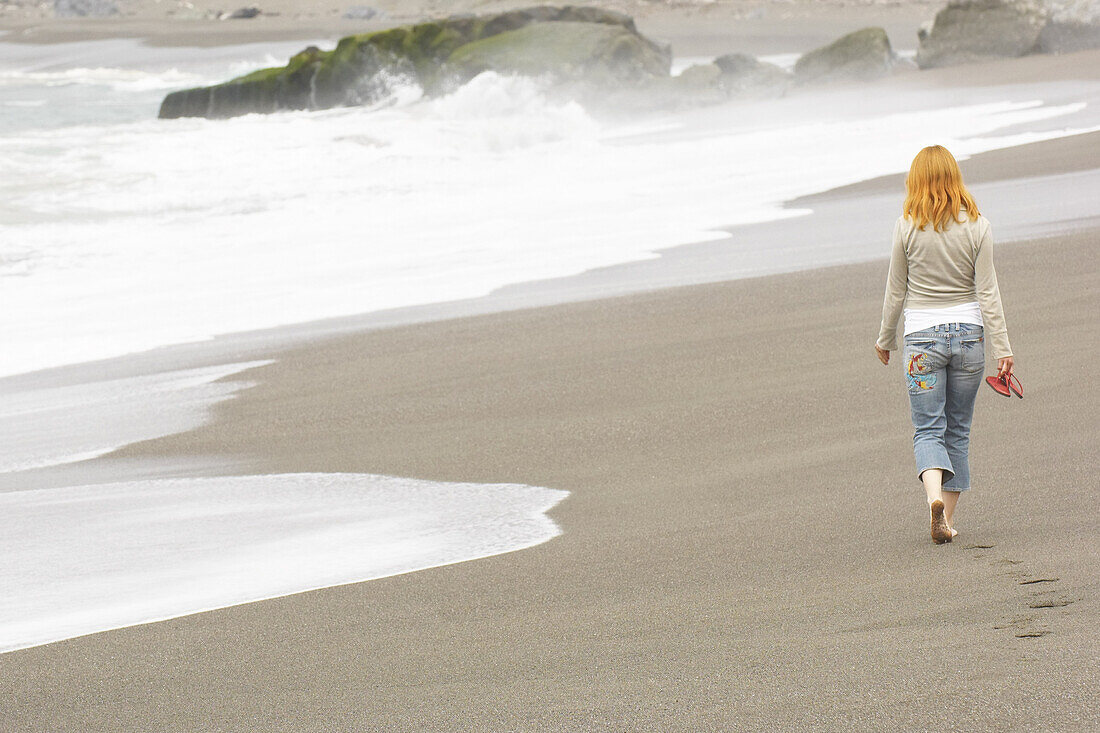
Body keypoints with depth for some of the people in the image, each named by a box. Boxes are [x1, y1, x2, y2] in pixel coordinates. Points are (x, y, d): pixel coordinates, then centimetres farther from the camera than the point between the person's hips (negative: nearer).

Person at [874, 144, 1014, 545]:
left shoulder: (907, 227, -7)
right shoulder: (977, 226, -4)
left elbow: (896, 291, 1)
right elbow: (987, 292, -4)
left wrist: (885, 339, 15)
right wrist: (1002, 348, 0)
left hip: (922, 336, -2)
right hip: (969, 332, 2)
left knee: (928, 429, 0)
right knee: (958, 430, 13)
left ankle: (934, 496, -27)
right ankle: (947, 520, 13)